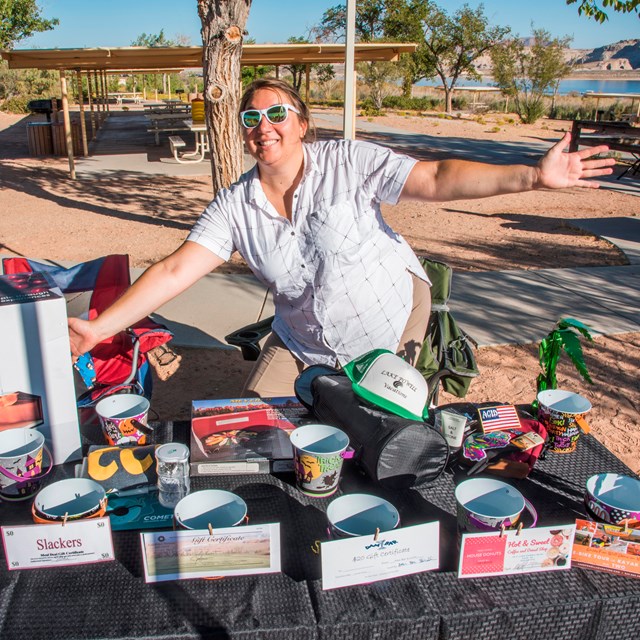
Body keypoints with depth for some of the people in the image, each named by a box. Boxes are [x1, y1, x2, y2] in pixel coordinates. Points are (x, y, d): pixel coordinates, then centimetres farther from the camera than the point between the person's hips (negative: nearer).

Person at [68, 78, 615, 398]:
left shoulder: (346, 164, -16)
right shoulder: (235, 206, -9)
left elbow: (436, 179, -23)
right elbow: (175, 272, -14)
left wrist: (532, 176, -33)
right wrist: (99, 328, -22)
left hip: (392, 318, -3)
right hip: (302, 345, 4)